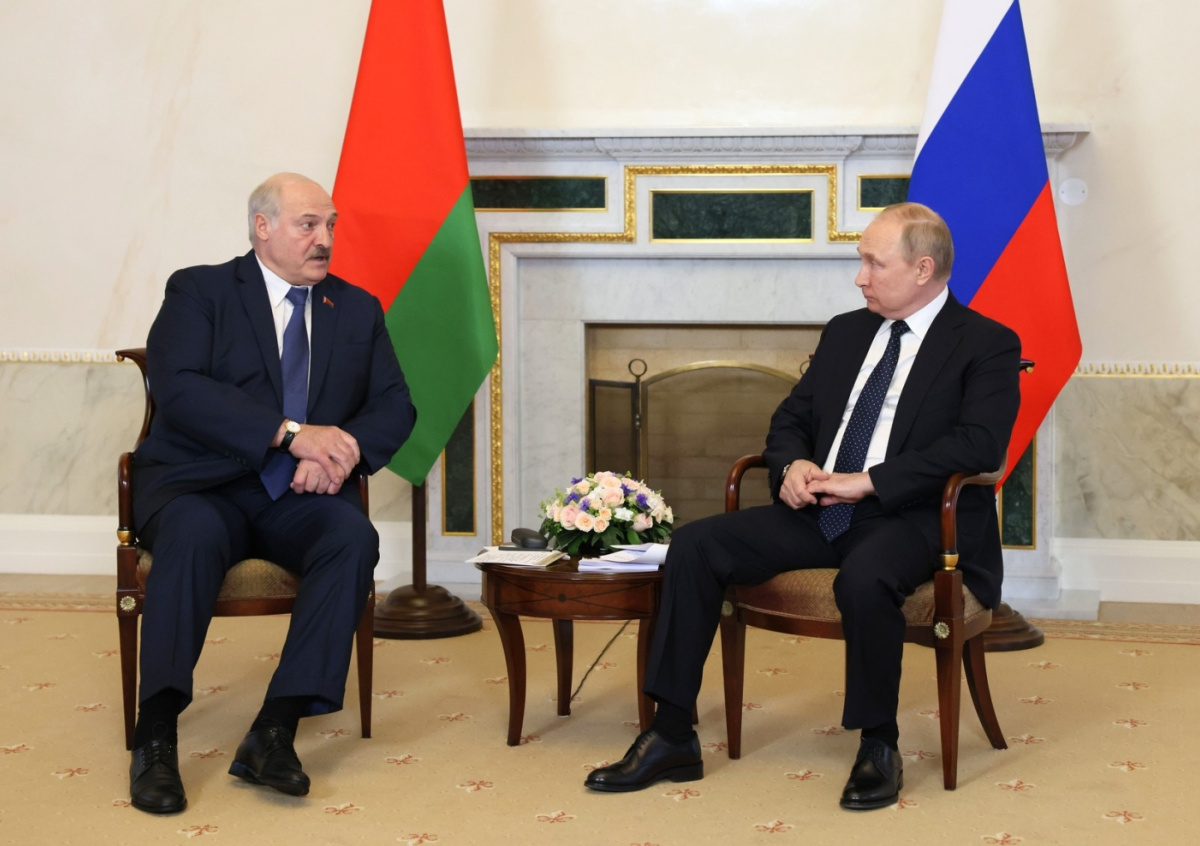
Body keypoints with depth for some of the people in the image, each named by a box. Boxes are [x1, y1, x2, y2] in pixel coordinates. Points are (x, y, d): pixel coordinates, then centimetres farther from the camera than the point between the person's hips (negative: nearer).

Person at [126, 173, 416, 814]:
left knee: (354, 539, -29)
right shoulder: (199, 291, 4)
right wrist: (292, 433, -21)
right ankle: (155, 739, -35)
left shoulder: (358, 309, 18)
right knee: (194, 534, -37)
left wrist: (343, 449, -13)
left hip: (301, 497, 3)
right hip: (202, 485, -3)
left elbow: (395, 405, 10)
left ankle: (275, 732, -33)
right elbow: (177, 387, -13)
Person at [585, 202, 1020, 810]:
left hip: (909, 516, -6)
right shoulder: (845, 332, 19)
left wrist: (869, 481, -20)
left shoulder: (988, 345, -2)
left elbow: (979, 444, -16)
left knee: (864, 578, -40)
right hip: (821, 508, 7)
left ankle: (878, 747, -17)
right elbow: (791, 418, 22)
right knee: (694, 546, -12)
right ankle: (671, 738, -9)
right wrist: (793, 465, -2)